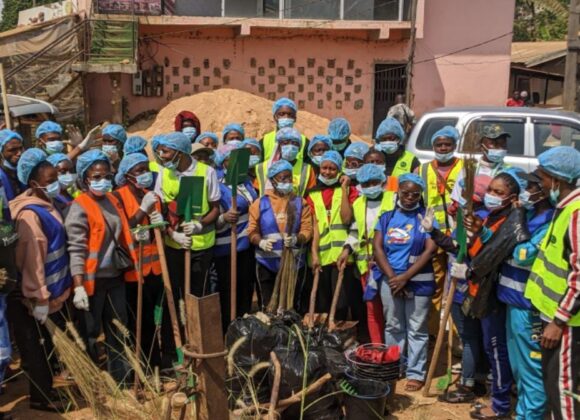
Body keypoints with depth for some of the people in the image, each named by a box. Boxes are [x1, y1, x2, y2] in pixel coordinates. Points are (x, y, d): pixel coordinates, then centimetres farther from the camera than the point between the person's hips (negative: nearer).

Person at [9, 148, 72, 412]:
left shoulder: (47, 205, 8)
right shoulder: (30, 214, -21)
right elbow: (33, 260, -23)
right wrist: (40, 298, -22)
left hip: (56, 291, 9)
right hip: (42, 296, -9)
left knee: (53, 346, 19)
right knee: (40, 349, 5)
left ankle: (46, 389, 32)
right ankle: (41, 397, 19)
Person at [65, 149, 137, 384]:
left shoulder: (113, 201, 8)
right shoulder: (79, 208, -14)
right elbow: (76, 250, -19)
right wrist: (78, 287, -24)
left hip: (116, 276, 7)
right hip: (93, 279, -7)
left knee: (118, 328, 17)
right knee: (90, 333, 6)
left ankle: (121, 376, 30)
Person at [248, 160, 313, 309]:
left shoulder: (300, 203, 5)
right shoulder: (260, 203, 3)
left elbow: (307, 229, -3)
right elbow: (252, 231, 0)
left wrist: (296, 239, -25)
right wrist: (261, 242, -21)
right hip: (267, 263, 0)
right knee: (267, 307, 4)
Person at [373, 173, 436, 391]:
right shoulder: (387, 217, 8)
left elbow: (430, 250, -10)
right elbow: (377, 247, 2)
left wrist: (405, 277, -14)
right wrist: (392, 276, -9)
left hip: (419, 281, -3)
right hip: (390, 279, 3)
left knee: (416, 329, 4)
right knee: (392, 326, 13)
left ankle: (416, 373, 13)